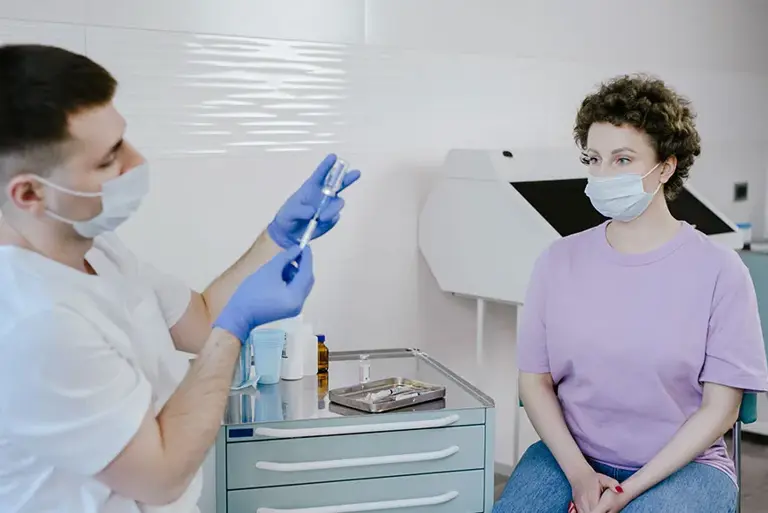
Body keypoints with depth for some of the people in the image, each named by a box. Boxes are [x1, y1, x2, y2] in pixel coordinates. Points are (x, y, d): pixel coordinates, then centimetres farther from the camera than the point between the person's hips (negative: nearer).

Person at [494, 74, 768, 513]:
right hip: (571, 459, 2)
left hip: (681, 466, -2)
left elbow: (720, 406, -6)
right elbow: (535, 379, 3)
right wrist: (578, 472, -11)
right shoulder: (560, 261, 2)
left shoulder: (718, 271, -6)